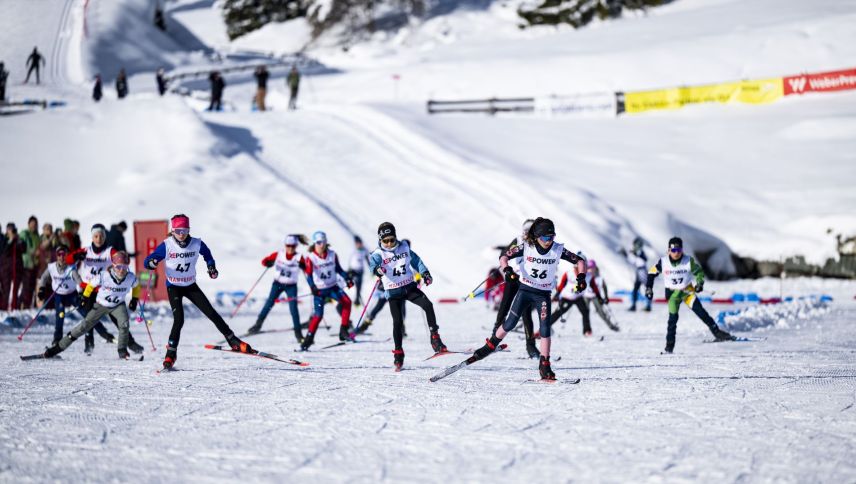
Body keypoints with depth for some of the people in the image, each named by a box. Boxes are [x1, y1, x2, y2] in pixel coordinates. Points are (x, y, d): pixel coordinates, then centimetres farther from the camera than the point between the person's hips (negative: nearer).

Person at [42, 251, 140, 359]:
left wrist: (134, 300, 3)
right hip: (101, 305, -1)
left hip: (118, 306, 1)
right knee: (84, 326, -4)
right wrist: (85, 299, -7)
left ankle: (122, 351, -7)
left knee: (124, 324, -26)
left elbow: (136, 287, 5)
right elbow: (91, 285, -9)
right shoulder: (104, 276, -26)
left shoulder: (131, 278, -20)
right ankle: (58, 347, 3)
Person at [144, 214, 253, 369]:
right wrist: (152, 263, -39)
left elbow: (207, 254, 12)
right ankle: (171, 353, -7)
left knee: (211, 313, 0)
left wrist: (211, 267, -4)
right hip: (173, 287, -3)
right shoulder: (167, 245, -18)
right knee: (179, 320, -18)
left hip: (191, 286, 3)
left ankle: (233, 341, 11)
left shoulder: (196, 244, -11)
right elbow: (147, 262, -16)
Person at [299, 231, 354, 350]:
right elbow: (308, 274, -21)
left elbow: (338, 268, 12)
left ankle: (343, 331, -15)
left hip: (333, 287, 3)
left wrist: (347, 279, 0)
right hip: (319, 289, -3)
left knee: (347, 301, -21)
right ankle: (309, 338, 8)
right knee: (318, 314, -12)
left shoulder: (332, 254, 0)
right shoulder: (310, 258, -12)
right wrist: (312, 287, -37)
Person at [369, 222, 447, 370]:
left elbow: (415, 260, 15)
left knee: (427, 305, -19)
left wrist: (424, 273, 3)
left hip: (410, 286, 3)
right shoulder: (378, 253, -9)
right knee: (397, 321, -11)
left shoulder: (404, 247, 3)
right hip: (393, 291, -3)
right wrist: (377, 269, -53)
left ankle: (435, 338, -9)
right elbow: (373, 263, -29)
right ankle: (398, 353, 4)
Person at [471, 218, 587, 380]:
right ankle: (490, 346, 19)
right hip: (525, 289, 0)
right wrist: (507, 270, -30)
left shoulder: (558, 250, -10)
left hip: (543, 294, 0)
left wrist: (581, 277, -17)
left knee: (545, 329, -10)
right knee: (510, 324, -3)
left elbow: (580, 260, -2)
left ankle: (544, 367, -3)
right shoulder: (526, 247, -12)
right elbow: (504, 257, -10)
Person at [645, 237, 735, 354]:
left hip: (687, 289, 0)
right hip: (672, 292, 0)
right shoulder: (663, 262, -14)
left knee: (699, 309, -16)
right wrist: (648, 288, -1)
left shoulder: (689, 261, -15)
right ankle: (669, 346, -1)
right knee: (673, 317, -8)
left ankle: (716, 332, -12)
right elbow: (652, 272, 1)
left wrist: (699, 283, -15)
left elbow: (699, 272, 1)